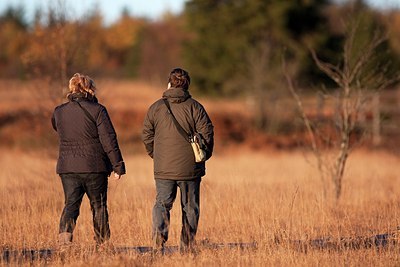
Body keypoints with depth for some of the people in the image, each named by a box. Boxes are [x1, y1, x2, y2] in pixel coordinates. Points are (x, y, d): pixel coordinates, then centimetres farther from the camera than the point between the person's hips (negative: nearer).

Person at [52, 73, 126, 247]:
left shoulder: (59, 112, 4)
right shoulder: (97, 110, -9)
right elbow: (109, 141, -10)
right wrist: (118, 166, -6)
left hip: (67, 167, 3)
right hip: (95, 167, -3)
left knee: (71, 203, 3)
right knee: (99, 205, 11)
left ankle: (65, 232, -22)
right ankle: (102, 242, 18)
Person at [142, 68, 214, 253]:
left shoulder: (156, 107, 3)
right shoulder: (194, 107, -3)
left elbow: (147, 136, 7)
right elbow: (207, 134, -5)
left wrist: (155, 155, 23)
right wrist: (203, 156, 11)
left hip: (163, 168, 1)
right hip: (190, 168, -1)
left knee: (162, 203, 7)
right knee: (190, 207, 9)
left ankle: (158, 237, -16)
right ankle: (187, 248, 10)